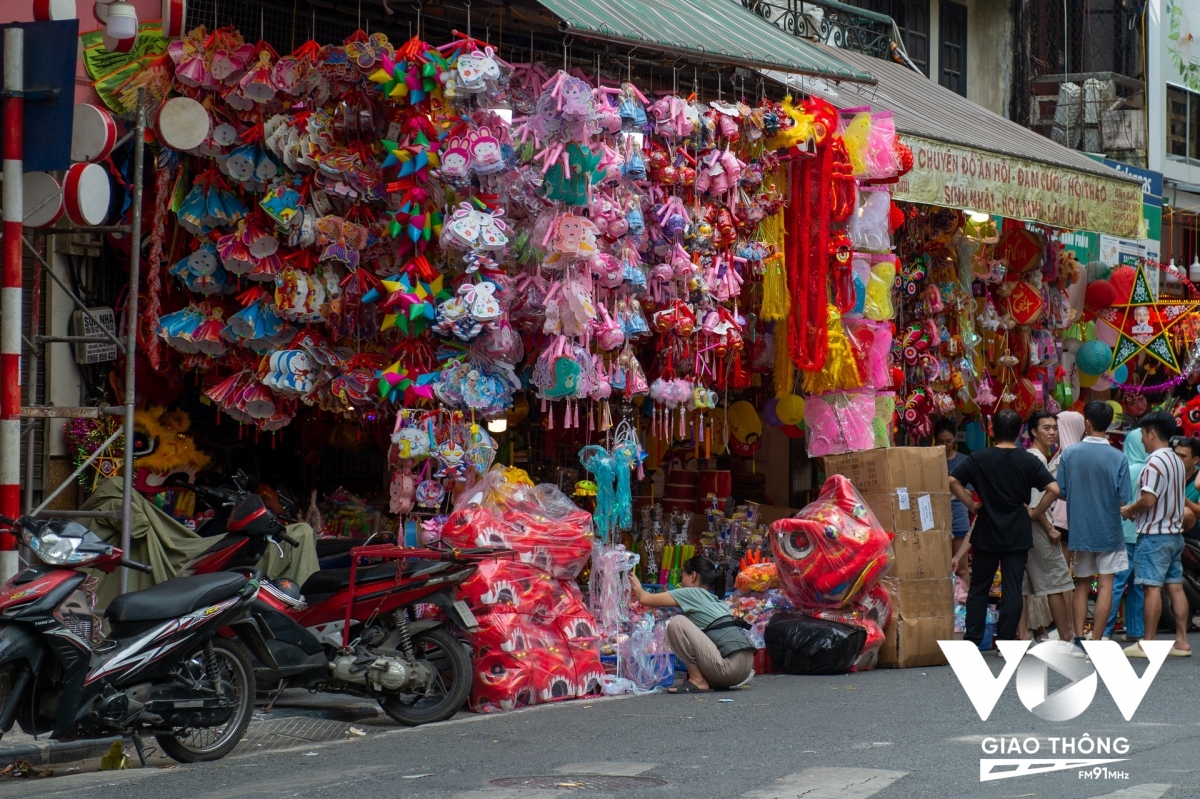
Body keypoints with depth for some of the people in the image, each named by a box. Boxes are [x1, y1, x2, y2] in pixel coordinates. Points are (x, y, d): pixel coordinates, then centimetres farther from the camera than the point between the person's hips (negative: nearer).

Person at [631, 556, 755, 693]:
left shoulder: (692, 593, 0)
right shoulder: (715, 599, 23)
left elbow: (645, 598, 4)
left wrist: (637, 588, 26)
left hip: (730, 668, -9)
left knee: (677, 622, -8)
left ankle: (698, 680, -4)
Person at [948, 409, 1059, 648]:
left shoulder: (979, 458, -3)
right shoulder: (1028, 461, -4)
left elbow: (953, 481, -10)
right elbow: (1053, 489, -11)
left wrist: (971, 504, 0)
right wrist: (1034, 512, -1)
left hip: (986, 533, 1)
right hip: (1018, 536, 0)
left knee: (979, 588, 11)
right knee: (1012, 590, 2)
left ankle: (972, 641, 10)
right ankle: (1006, 644, 2)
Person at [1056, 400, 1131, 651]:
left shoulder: (1069, 454, -6)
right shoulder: (1117, 457, -11)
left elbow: (1061, 492, -1)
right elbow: (1124, 498, -11)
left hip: (1079, 530, 2)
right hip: (1108, 529, -2)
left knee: (1082, 584, 14)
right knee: (1105, 585, 3)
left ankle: (1079, 641, 8)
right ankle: (1096, 643, 0)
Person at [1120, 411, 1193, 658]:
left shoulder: (1155, 462, -16)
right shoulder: (1177, 461, 13)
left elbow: (1149, 499, -22)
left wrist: (1129, 510, -5)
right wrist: (1138, 510, 16)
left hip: (1155, 535, -9)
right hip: (1175, 532, 9)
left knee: (1152, 588, -6)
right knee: (1175, 586, 8)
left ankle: (1147, 644, -5)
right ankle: (1181, 641, 9)